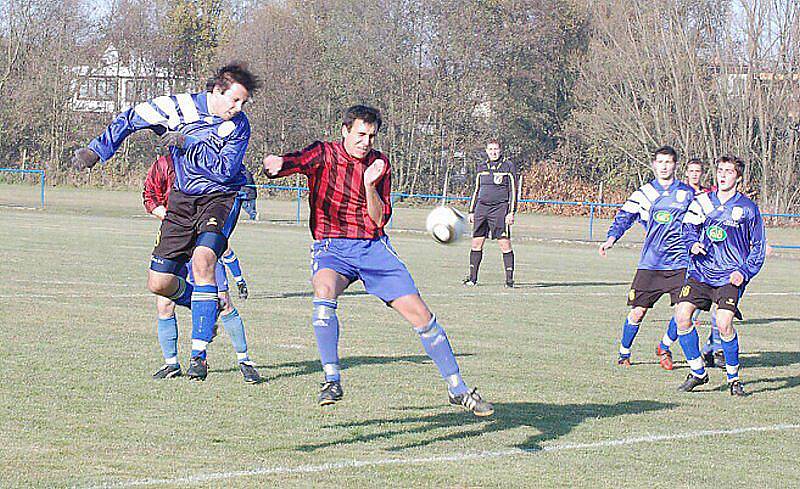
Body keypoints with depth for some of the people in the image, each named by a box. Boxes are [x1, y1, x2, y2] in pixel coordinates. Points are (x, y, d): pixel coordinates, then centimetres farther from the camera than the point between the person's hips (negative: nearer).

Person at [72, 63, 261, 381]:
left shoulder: (239, 125, -10)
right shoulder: (179, 107, -9)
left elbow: (225, 171, -20)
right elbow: (129, 120, 2)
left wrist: (188, 144, -24)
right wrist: (95, 151, -2)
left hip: (220, 198, -3)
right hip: (182, 200, 3)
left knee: (202, 259, -29)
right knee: (159, 283, -3)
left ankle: (198, 355, -23)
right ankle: (205, 306, 32)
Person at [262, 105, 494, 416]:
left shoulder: (379, 163, 9)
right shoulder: (324, 154, -1)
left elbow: (379, 219, 4)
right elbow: (296, 161, -23)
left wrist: (370, 185, -13)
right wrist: (277, 164, -46)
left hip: (373, 248, 3)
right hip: (331, 248, -3)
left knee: (420, 314, -4)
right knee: (325, 291, -37)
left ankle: (457, 389, 9)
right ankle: (332, 380, -29)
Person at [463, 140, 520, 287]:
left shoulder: (508, 166, 2)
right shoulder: (482, 167, 16)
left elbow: (513, 190, -1)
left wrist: (511, 212, -9)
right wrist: (472, 211, 17)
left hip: (500, 208, -5)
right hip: (481, 208, 5)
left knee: (505, 244, -9)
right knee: (476, 242, 2)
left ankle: (509, 278, -4)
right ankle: (472, 278, 9)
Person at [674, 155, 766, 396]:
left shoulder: (748, 208, 2)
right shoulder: (701, 202, 8)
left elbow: (758, 247, 7)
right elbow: (688, 229, 17)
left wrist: (744, 271, -5)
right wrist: (693, 244, -5)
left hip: (730, 276, -3)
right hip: (700, 272, 3)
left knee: (724, 323, -21)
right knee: (682, 314, -14)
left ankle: (733, 377, 1)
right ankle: (698, 372, 4)